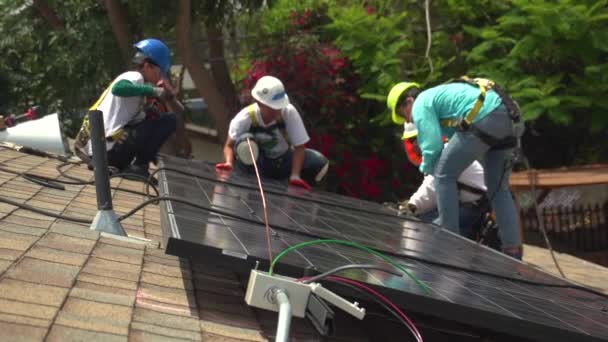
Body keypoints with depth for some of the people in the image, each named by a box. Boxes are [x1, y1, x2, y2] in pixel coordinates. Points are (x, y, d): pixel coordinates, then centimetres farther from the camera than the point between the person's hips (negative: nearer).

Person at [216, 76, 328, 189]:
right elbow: (230, 145, -15)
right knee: (244, 142, -34)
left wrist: (295, 176, -33)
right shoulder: (245, 117, -24)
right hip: (256, 165, -2)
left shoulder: (288, 112, -24)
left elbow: (299, 146, -21)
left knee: (320, 163, -20)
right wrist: (229, 163, -37)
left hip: (283, 163, 2)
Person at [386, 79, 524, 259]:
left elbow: (432, 145, -1)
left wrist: (426, 167, 18)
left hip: (486, 118, -9)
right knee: (498, 188, 17)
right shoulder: (441, 95, 36)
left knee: (444, 174, 3)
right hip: (510, 120, 9)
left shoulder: (421, 104, 8)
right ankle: (513, 250, 15)